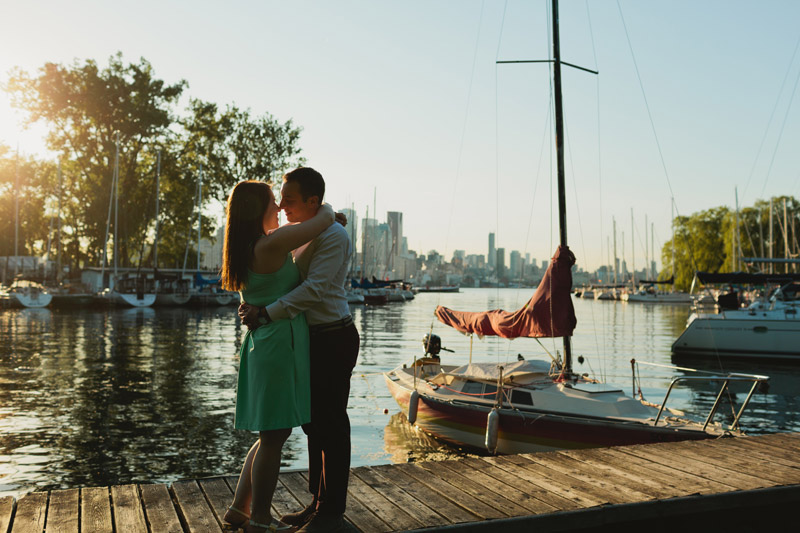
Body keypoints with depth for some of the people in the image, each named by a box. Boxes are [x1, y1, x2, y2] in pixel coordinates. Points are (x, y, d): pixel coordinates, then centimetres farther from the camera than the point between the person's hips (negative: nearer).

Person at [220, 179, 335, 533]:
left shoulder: (245, 249, 12)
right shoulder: (270, 245, -16)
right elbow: (323, 220, -13)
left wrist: (328, 223, 23)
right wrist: (326, 208, 10)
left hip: (261, 342, 10)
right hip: (279, 346, -10)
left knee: (273, 435, 18)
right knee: (273, 437, 1)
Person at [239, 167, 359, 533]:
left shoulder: (334, 236, -16)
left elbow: (314, 289, -23)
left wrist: (266, 313, -24)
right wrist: (251, 304, -3)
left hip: (334, 339, -9)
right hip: (311, 338, 9)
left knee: (331, 423, -1)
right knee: (313, 421, 15)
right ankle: (318, 503, 28)